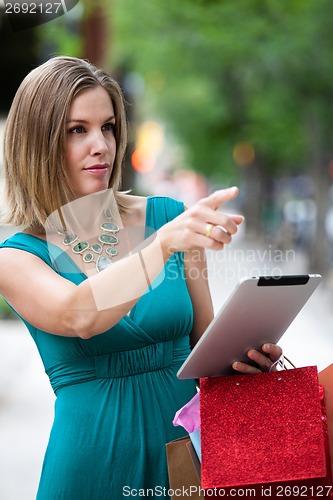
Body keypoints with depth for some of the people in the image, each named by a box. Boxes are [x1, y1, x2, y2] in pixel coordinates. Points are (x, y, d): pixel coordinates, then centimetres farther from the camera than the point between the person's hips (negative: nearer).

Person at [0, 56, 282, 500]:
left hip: (188, 442, 3)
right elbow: (79, 317, -25)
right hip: (95, 458, -2)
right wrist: (163, 244, -38)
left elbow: (205, 338, 9)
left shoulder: (168, 217, 2)